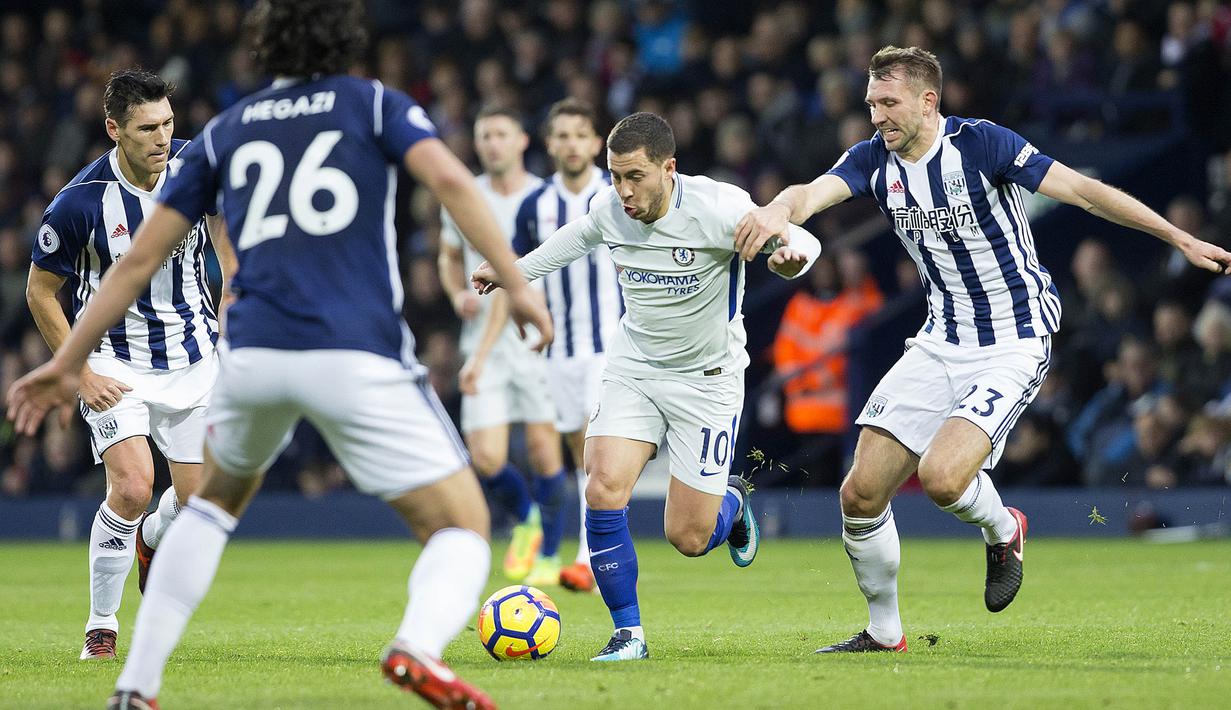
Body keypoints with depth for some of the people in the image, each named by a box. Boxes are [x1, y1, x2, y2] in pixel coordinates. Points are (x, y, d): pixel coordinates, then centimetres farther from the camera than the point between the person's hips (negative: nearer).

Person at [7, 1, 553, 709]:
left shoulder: (226, 131, 19)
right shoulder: (375, 104, 12)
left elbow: (140, 258, 18)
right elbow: (450, 179, -8)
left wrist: (68, 363, 23)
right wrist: (516, 282, -9)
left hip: (254, 354, 3)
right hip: (359, 357, -3)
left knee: (217, 498, 32)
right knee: (463, 527, 4)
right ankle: (418, 646, -30)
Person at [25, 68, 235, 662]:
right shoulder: (81, 201, -20)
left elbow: (226, 234, 9)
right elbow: (39, 291, -7)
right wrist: (81, 374, -10)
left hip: (194, 360, 4)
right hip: (116, 364, -4)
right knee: (132, 486, -23)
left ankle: (150, 542, 40)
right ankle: (101, 627, -5)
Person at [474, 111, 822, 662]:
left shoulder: (717, 208, -24)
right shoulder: (608, 209, -9)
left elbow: (801, 242, -20)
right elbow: (577, 236, 16)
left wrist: (790, 255, -44)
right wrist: (515, 272, 27)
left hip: (707, 377, -3)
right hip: (633, 366, 4)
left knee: (688, 538, -3)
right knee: (603, 490, -19)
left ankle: (732, 501, 35)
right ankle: (629, 634, -4)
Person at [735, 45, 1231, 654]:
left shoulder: (981, 143, -16)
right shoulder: (875, 159, -2)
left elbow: (1083, 191, -15)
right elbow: (813, 192, -20)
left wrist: (1180, 239, -16)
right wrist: (778, 210, -45)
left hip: (1014, 346, -6)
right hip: (941, 344, 6)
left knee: (941, 476, -26)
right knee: (861, 493, -1)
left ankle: (1003, 531, 9)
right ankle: (883, 633, 19)